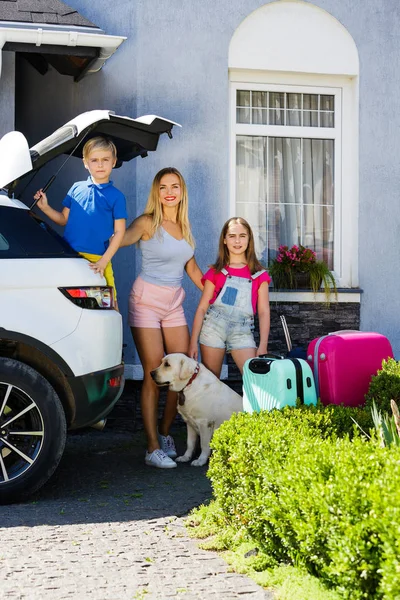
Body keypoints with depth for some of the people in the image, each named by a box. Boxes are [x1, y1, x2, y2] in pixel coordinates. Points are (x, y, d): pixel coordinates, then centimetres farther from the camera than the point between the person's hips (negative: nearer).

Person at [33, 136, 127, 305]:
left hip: (96, 261, -3)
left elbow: (119, 232, -2)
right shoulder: (77, 188, 11)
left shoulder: (116, 196, 1)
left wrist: (104, 261, -10)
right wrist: (45, 207, 1)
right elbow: (64, 219, 17)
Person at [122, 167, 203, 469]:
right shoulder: (147, 223, -8)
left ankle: (165, 434, 20)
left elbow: (191, 266, 19)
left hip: (175, 305, 6)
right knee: (154, 376, -7)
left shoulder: (184, 225, 11)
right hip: (147, 301, -6)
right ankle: (153, 448, -2)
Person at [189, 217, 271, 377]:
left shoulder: (259, 275, 7)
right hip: (213, 328, 0)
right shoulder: (216, 272, 6)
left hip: (242, 332, 0)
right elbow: (202, 308, 5)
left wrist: (263, 346, -5)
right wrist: (193, 342, -1)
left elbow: (264, 312, 4)